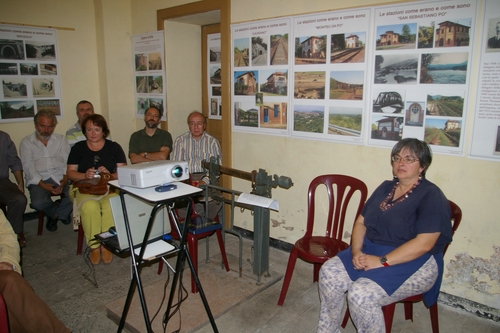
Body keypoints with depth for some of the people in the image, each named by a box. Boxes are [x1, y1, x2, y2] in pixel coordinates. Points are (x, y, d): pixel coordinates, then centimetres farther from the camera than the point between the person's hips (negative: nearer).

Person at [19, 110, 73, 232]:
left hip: (60, 177, 1)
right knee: (38, 203, -31)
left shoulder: (61, 139, 16)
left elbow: (67, 162, 4)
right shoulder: (26, 142, 11)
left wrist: (64, 180, -16)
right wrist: (43, 185, -18)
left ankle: (54, 214, 5)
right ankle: (61, 212, 5)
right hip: (39, 180, -1)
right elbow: (28, 167, -1)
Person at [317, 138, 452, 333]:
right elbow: (361, 222, 9)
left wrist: (382, 261, -23)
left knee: (361, 294, -28)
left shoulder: (431, 196, -11)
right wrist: (356, 251, -9)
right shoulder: (385, 187, 11)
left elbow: (424, 243, -20)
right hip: (371, 251, 7)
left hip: (414, 263, -6)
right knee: (329, 273, -14)